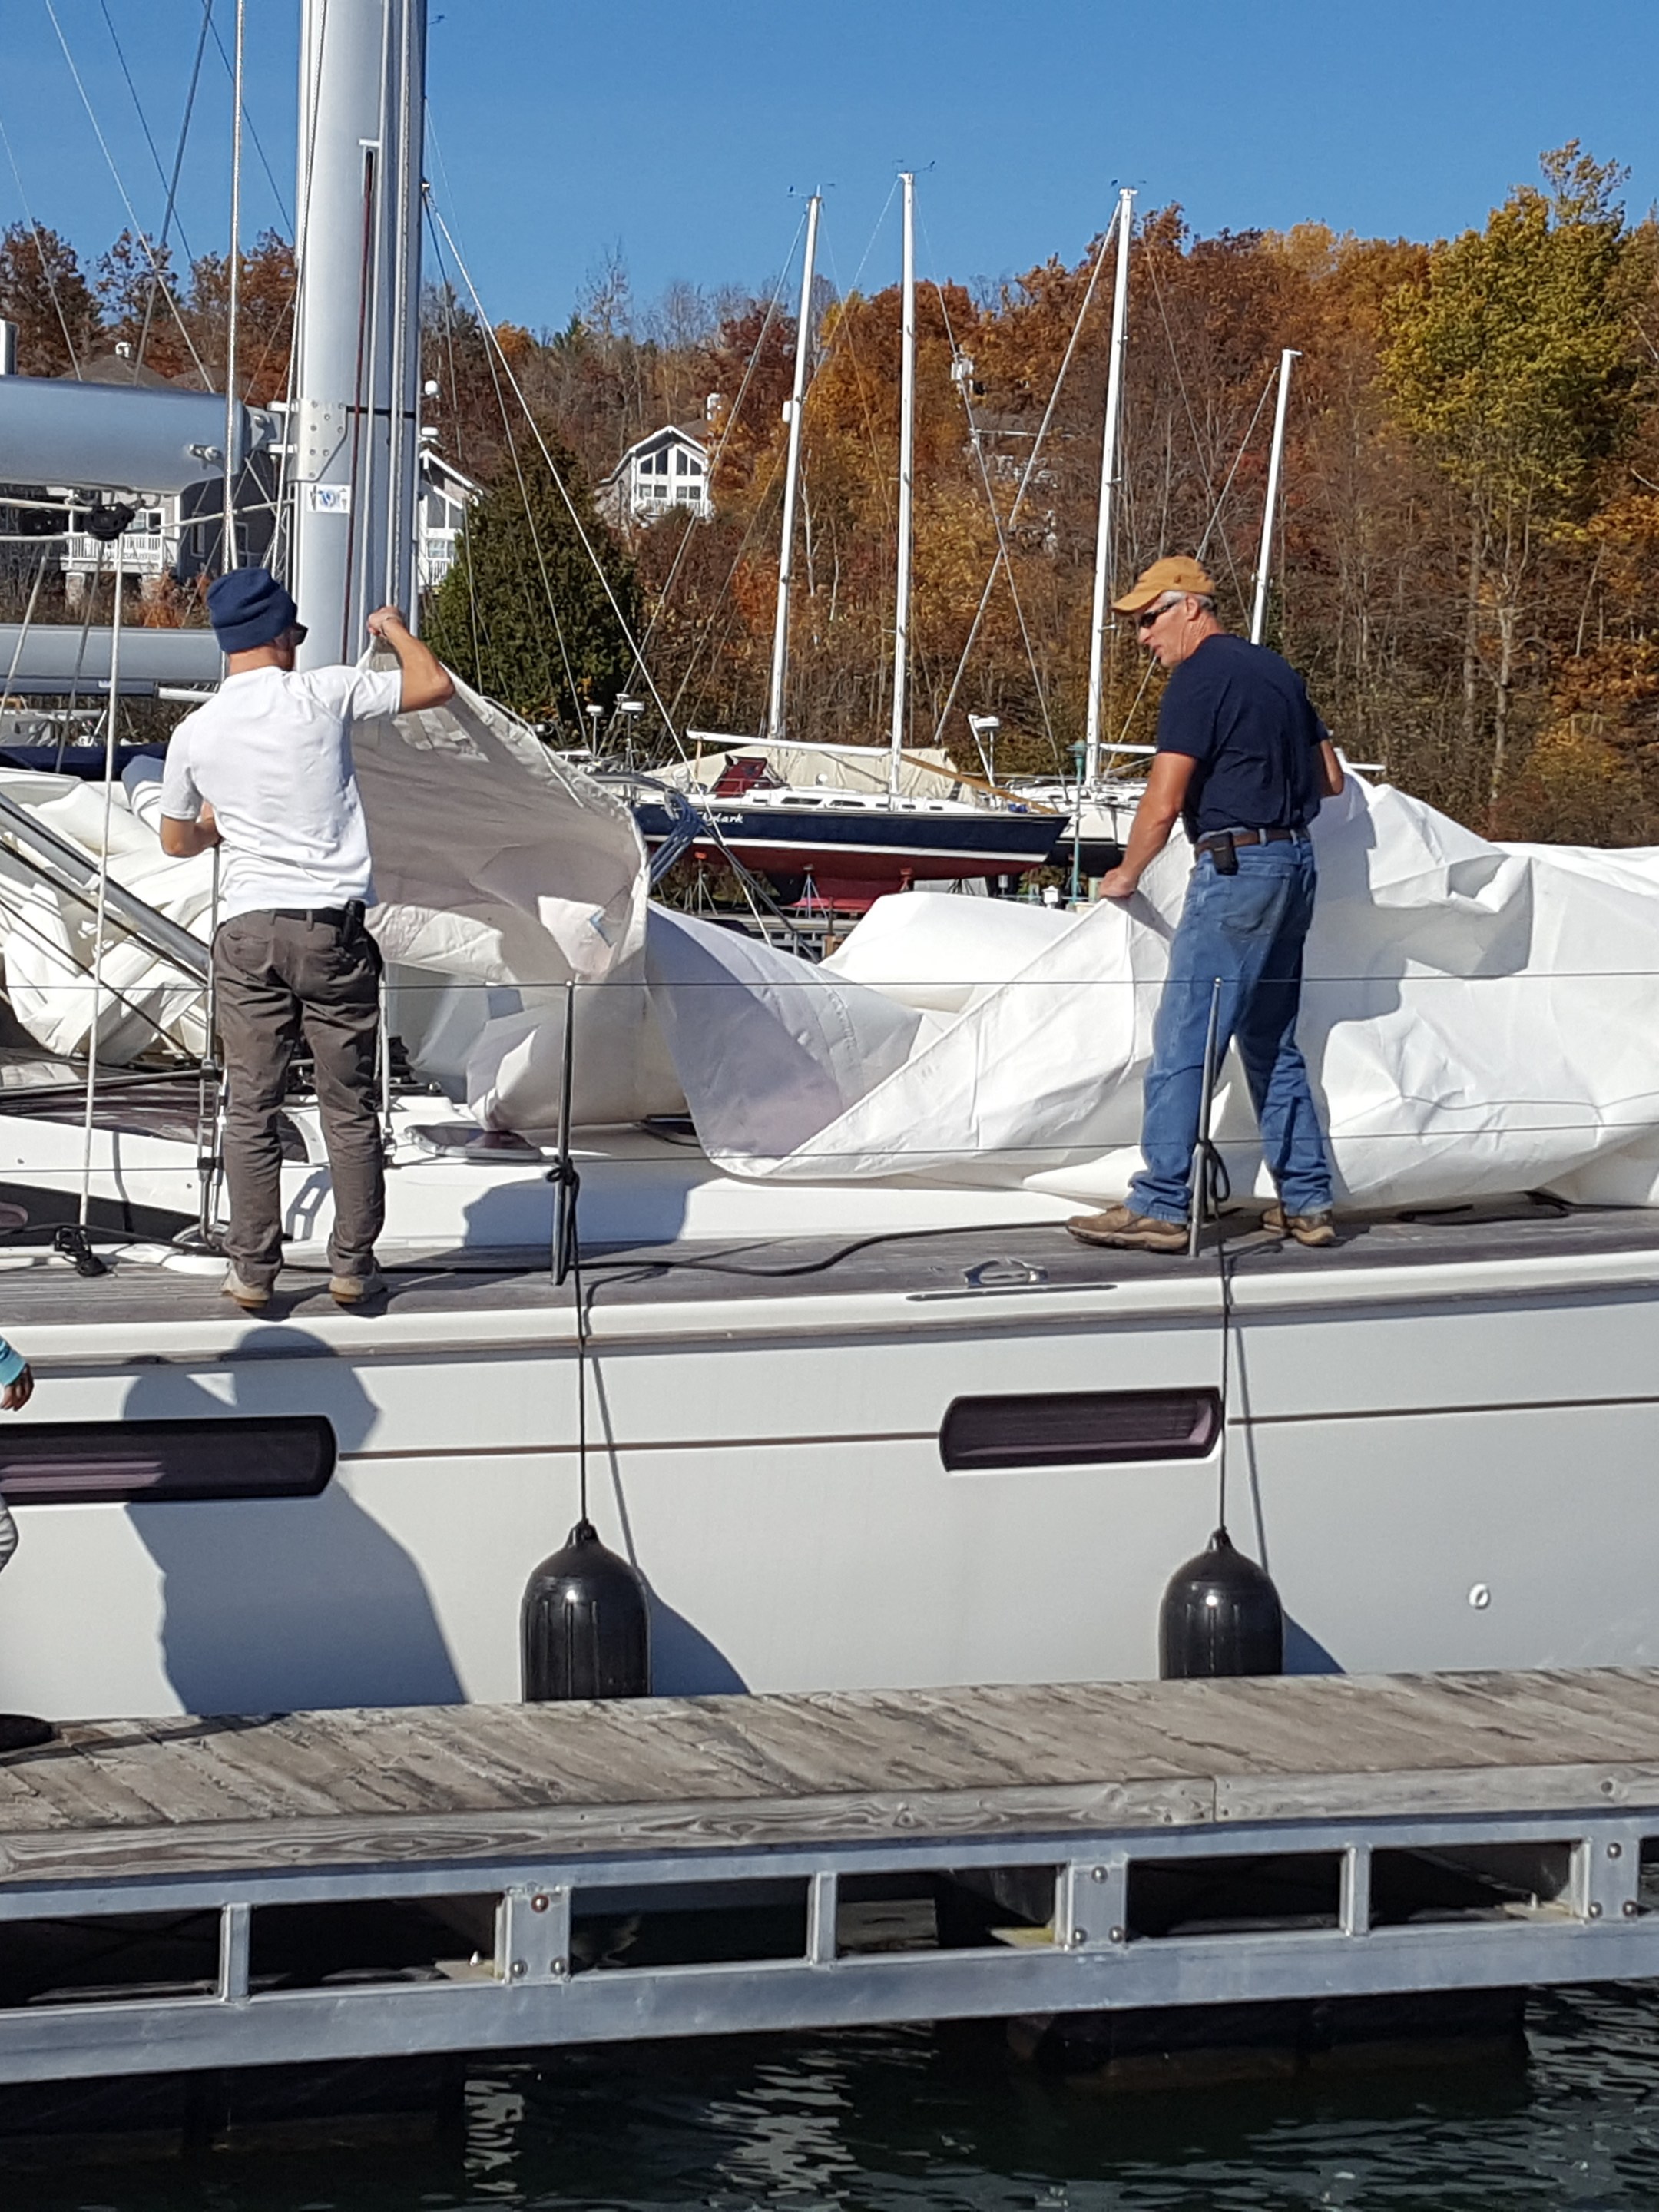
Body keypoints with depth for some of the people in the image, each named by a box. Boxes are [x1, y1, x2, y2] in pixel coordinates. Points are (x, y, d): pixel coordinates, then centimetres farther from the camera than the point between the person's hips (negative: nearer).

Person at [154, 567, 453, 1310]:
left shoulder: (194, 733, 2)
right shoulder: (323, 696, -6)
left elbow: (177, 841, 16)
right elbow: (434, 685, 2)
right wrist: (395, 630, 20)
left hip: (248, 934, 1)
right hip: (335, 930, -1)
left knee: (251, 1110, 7)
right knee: (350, 1108, 8)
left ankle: (252, 1270, 10)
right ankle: (351, 1265, 13)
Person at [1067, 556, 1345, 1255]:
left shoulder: (1200, 678, -10)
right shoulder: (1274, 670, 15)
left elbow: (1163, 805, -14)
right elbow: (1330, 780, 21)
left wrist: (1126, 875, 1)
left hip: (1236, 867, -9)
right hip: (1295, 863, 9)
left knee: (1183, 1041, -7)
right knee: (1274, 1044, 14)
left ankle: (1160, 1206, -9)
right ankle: (1306, 1202, 14)